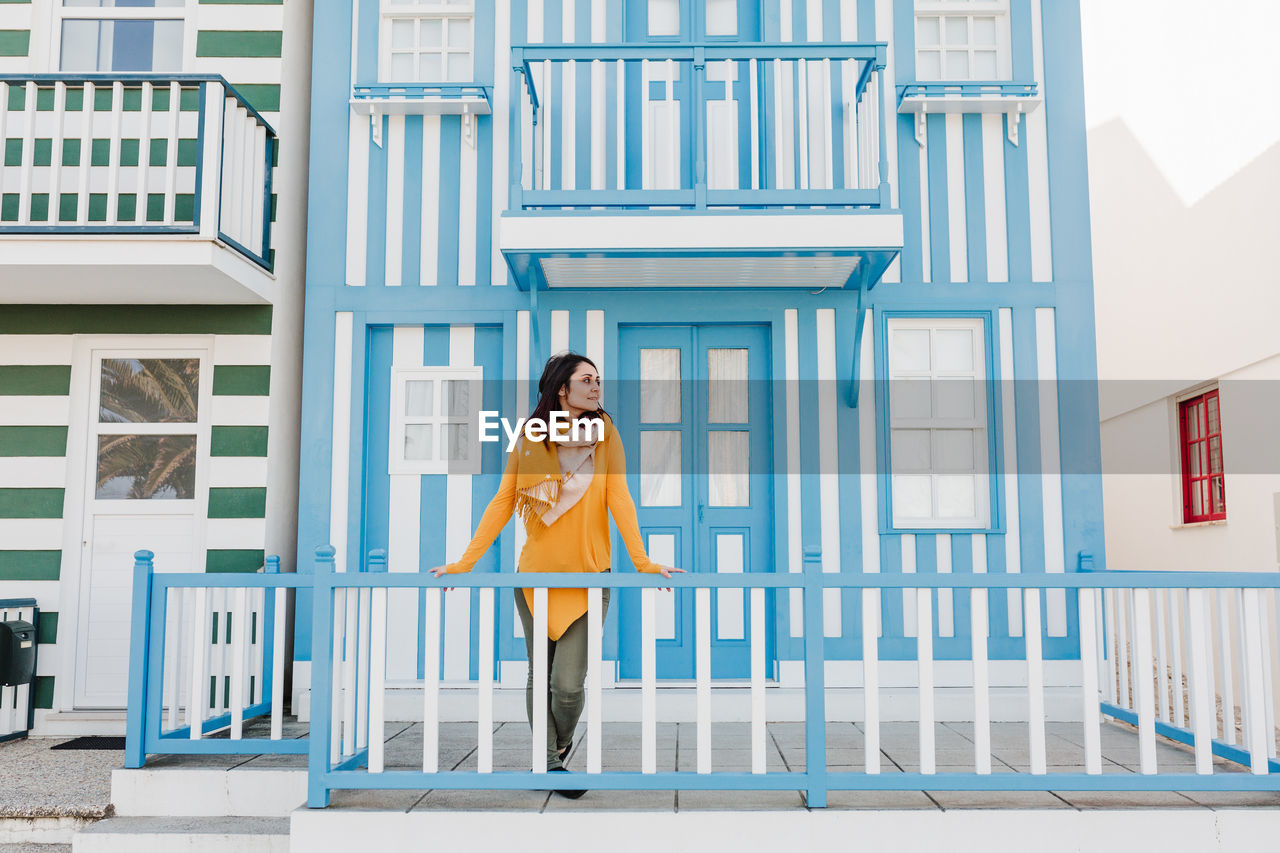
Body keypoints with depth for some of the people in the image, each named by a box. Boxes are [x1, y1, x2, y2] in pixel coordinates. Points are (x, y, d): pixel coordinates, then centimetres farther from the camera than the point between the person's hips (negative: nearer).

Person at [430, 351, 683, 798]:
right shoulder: (530, 437, 0)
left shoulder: (604, 431, -1)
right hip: (535, 576, 1)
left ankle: (561, 744, 27)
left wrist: (643, 562, -13)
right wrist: (464, 563, -3)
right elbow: (502, 503, 1)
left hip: (588, 578, -1)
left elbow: (619, 499, -5)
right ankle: (549, 762, 30)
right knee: (539, 678, 10)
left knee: (568, 684, -5)